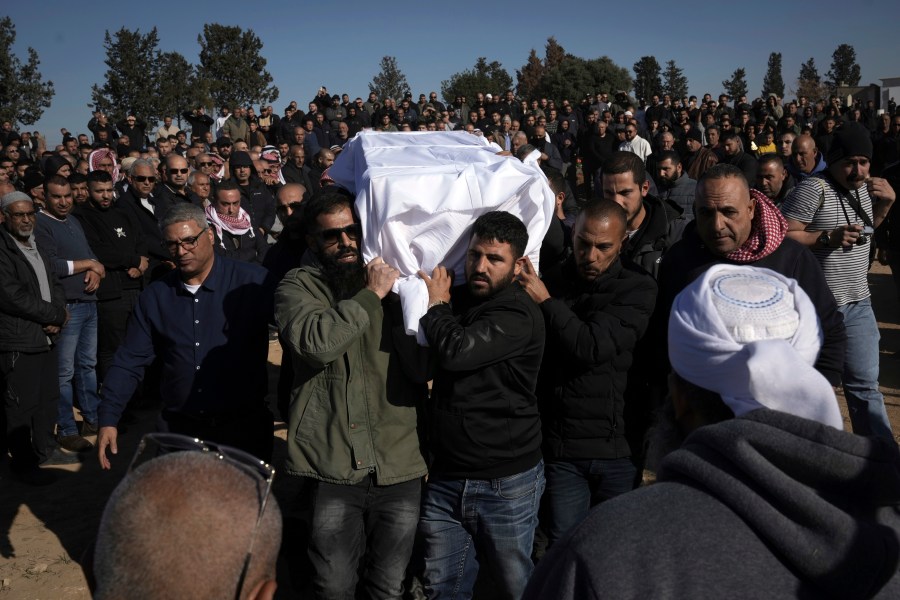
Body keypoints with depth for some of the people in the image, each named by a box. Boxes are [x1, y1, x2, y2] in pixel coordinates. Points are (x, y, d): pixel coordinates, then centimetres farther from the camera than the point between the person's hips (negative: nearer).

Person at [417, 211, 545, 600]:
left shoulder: (518, 316, -17)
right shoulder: (463, 300, 7)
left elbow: (455, 351, -31)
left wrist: (437, 305, -13)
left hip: (507, 484, -6)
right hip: (446, 477, 7)